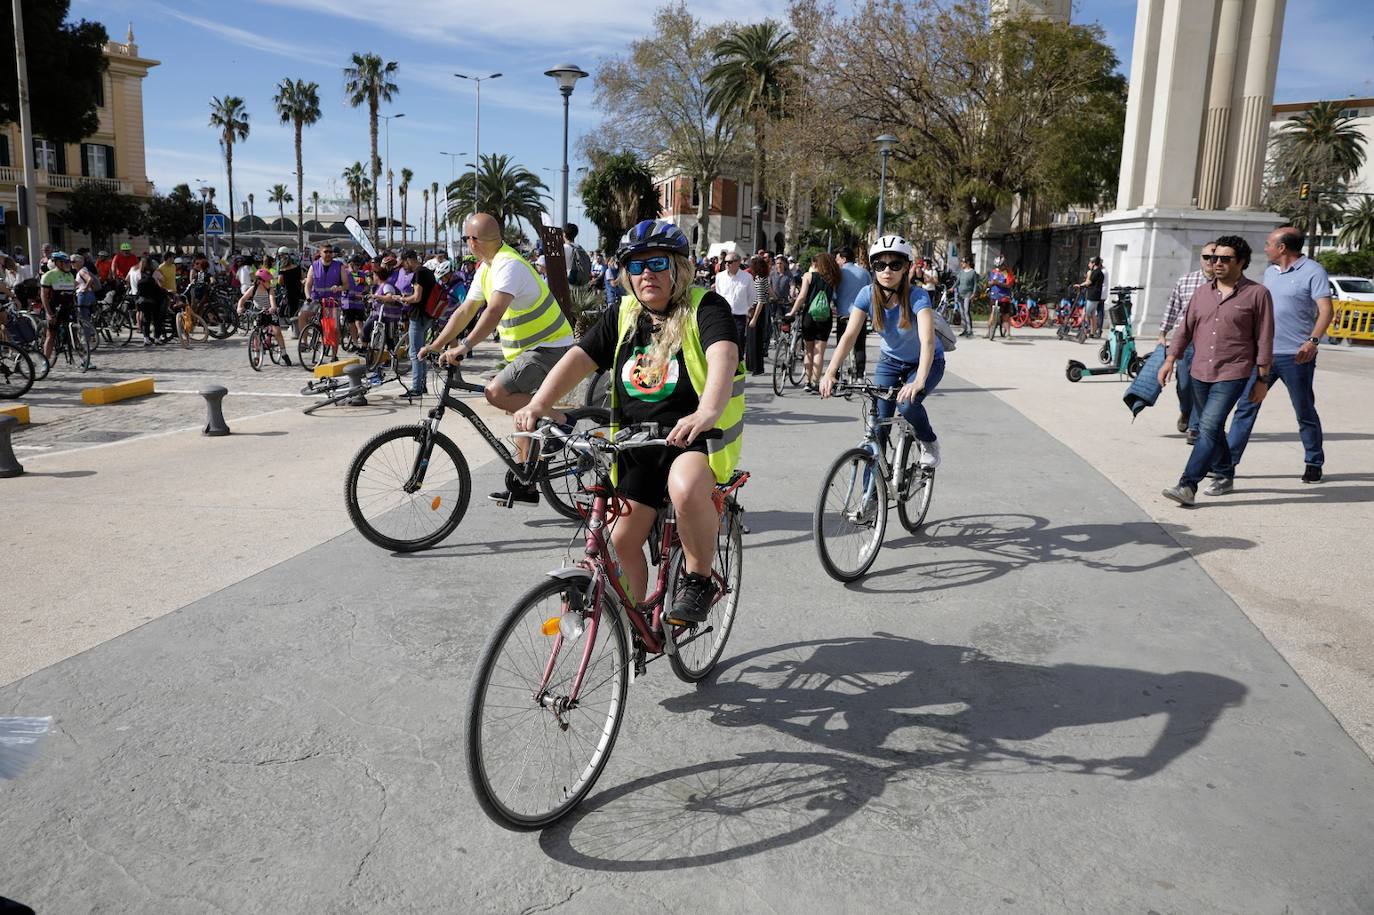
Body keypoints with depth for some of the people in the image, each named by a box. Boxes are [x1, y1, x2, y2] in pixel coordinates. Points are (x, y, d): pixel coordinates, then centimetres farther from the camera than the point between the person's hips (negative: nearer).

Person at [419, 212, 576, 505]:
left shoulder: (509, 265, -21)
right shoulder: (486, 269, 10)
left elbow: (495, 311, -35)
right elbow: (465, 311, 12)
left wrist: (465, 346, -42)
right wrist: (435, 345, 7)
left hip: (548, 347, -10)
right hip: (531, 348, 10)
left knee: (496, 392, -25)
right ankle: (526, 486, 21)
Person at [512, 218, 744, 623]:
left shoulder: (705, 307, -9)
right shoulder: (623, 315, 7)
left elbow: (723, 355, -29)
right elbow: (579, 357, -5)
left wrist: (707, 412, -50)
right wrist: (540, 404, -24)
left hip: (695, 436, -5)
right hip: (637, 443, 5)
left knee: (686, 489, -36)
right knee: (623, 538, 1)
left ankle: (699, 580, -12)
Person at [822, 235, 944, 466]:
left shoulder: (917, 296, -30)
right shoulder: (868, 294, -19)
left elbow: (927, 340, -43)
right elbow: (849, 336, -25)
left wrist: (919, 381, -59)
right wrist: (831, 373, -40)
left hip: (927, 362, -3)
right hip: (890, 361, 3)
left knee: (907, 404, -30)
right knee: (878, 425, -8)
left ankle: (929, 442, 1)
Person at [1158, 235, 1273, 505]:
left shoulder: (1257, 294, -3)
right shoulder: (1202, 292, 10)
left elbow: (1264, 339, -3)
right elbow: (1185, 329, 14)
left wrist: (1262, 379, -4)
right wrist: (1170, 359, 4)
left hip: (1232, 375, -6)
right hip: (1200, 374, 6)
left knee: (1209, 428, -16)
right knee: (1212, 429, 16)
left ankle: (1188, 485, -19)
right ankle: (1224, 476, 33)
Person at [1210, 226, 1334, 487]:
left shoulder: (1312, 271, -7)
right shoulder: (1270, 272, 14)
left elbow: (1326, 310, -16)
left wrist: (1313, 341, -29)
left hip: (1296, 357, -6)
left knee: (1305, 412, 8)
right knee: (1246, 406, 0)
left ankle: (1314, 463, 25)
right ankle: (1225, 466, 0)